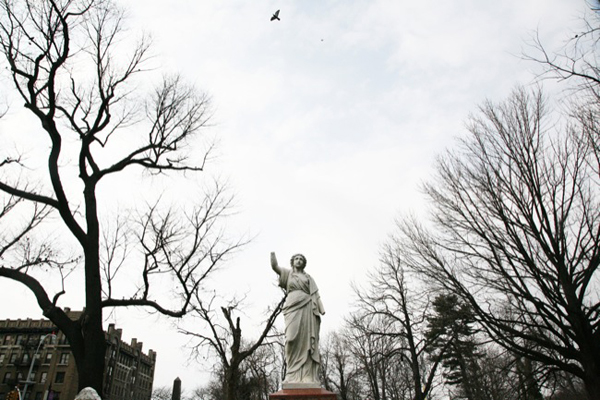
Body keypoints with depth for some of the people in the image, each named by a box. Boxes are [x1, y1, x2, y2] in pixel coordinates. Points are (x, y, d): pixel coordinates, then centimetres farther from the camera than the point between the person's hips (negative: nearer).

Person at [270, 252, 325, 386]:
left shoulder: (309, 278, 25)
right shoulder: (287, 273, 22)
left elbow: (316, 294, 14)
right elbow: (274, 265, 5)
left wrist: (321, 309, -1)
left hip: (308, 309, 2)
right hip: (294, 308, -2)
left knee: (307, 341, -7)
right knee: (295, 340, -12)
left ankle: (308, 376, -12)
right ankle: (293, 375, -11)